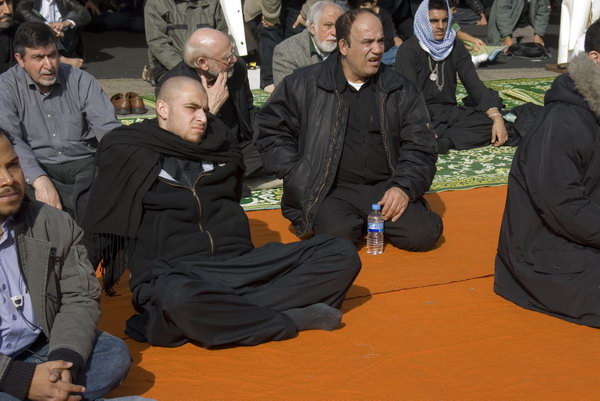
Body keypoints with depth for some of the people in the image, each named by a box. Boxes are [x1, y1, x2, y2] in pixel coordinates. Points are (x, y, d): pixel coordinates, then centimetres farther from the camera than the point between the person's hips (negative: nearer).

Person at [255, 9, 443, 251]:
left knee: (423, 234, -21)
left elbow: (419, 147, 7)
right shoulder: (304, 84, 2)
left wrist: (404, 187, -11)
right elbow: (271, 129, 8)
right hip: (331, 190, -2)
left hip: (386, 187, 3)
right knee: (339, 234, -33)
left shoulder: (400, 90, 9)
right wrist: (299, 177, -3)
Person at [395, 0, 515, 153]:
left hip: (449, 112, 5)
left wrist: (497, 118, -17)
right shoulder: (408, 50, -8)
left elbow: (474, 83, -2)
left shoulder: (455, 47, 6)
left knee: (491, 122, -22)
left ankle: (441, 141, -30)